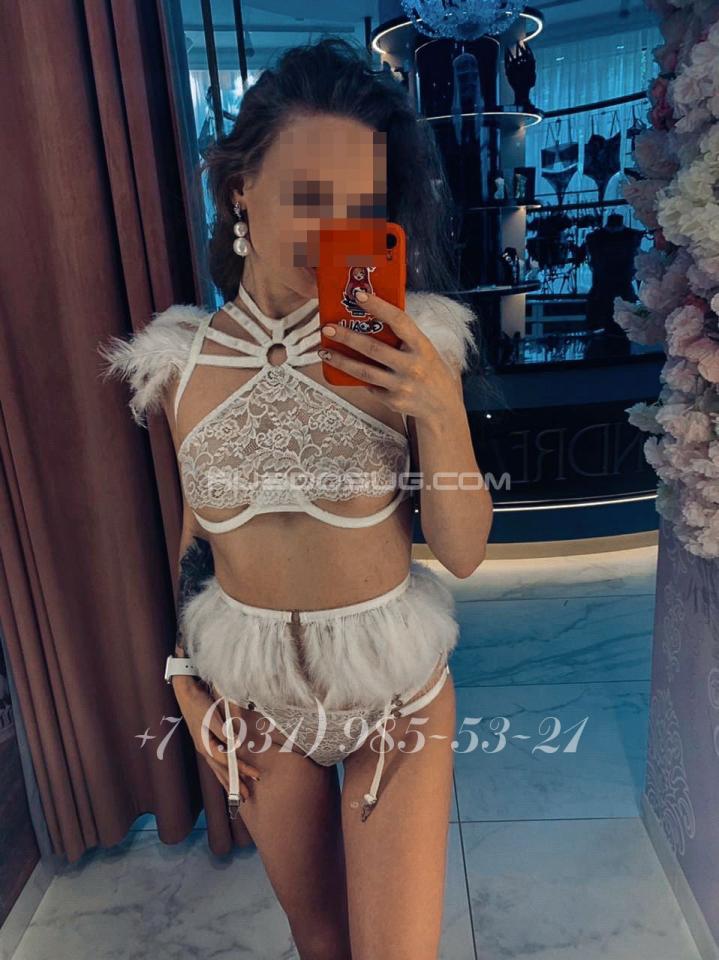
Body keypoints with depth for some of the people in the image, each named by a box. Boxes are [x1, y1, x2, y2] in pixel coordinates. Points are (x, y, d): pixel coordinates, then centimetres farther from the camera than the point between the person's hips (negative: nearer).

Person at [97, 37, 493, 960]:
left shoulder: (413, 345, -14)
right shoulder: (178, 360, -9)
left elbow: (462, 551, -12)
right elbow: (193, 532, 4)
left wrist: (440, 409, -28)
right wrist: (186, 685, 5)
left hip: (394, 684, -1)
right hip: (251, 689, 2)